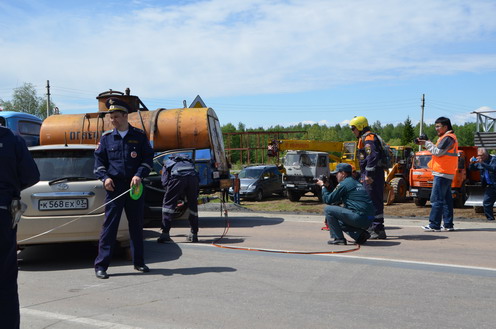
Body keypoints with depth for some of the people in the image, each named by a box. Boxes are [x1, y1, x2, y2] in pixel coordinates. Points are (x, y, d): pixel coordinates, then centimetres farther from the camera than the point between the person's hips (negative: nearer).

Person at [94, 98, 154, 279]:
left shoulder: (139, 136, 4)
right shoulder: (107, 137, 7)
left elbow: (148, 158, 4)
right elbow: (99, 159, 9)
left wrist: (139, 175, -12)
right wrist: (105, 177, -7)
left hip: (134, 186, 1)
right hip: (114, 186, 0)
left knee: (136, 225, 10)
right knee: (109, 225, -3)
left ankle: (139, 262, 23)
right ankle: (101, 265, 2)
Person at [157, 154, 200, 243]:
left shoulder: (167, 163, 34)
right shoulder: (188, 161, 43)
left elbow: (165, 182, 19)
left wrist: (171, 195, 29)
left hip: (178, 177, -3)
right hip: (193, 176, 3)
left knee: (168, 204, 7)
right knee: (193, 206, 17)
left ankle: (165, 234, -3)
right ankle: (194, 234, 22)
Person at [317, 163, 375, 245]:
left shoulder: (343, 184, -6)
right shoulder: (357, 183, 22)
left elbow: (328, 200, -3)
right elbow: (338, 199, 30)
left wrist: (323, 186, 11)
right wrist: (328, 186, 26)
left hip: (359, 218, -9)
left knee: (328, 209, -1)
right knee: (340, 221, 30)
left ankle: (338, 238, -1)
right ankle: (360, 234, 12)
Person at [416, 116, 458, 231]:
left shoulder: (448, 138, -12)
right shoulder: (448, 137, 21)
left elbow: (438, 152, -17)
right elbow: (440, 152, 19)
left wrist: (426, 143, -8)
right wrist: (427, 143, 8)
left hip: (442, 173, -10)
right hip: (447, 174, 10)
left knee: (436, 199, -9)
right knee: (446, 199, 11)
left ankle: (434, 225, -9)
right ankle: (448, 225, 15)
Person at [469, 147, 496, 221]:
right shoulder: (480, 162, 7)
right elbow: (471, 169, 14)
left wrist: (482, 163, -30)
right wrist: (471, 163, -7)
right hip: (490, 186, 6)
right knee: (486, 204, 3)